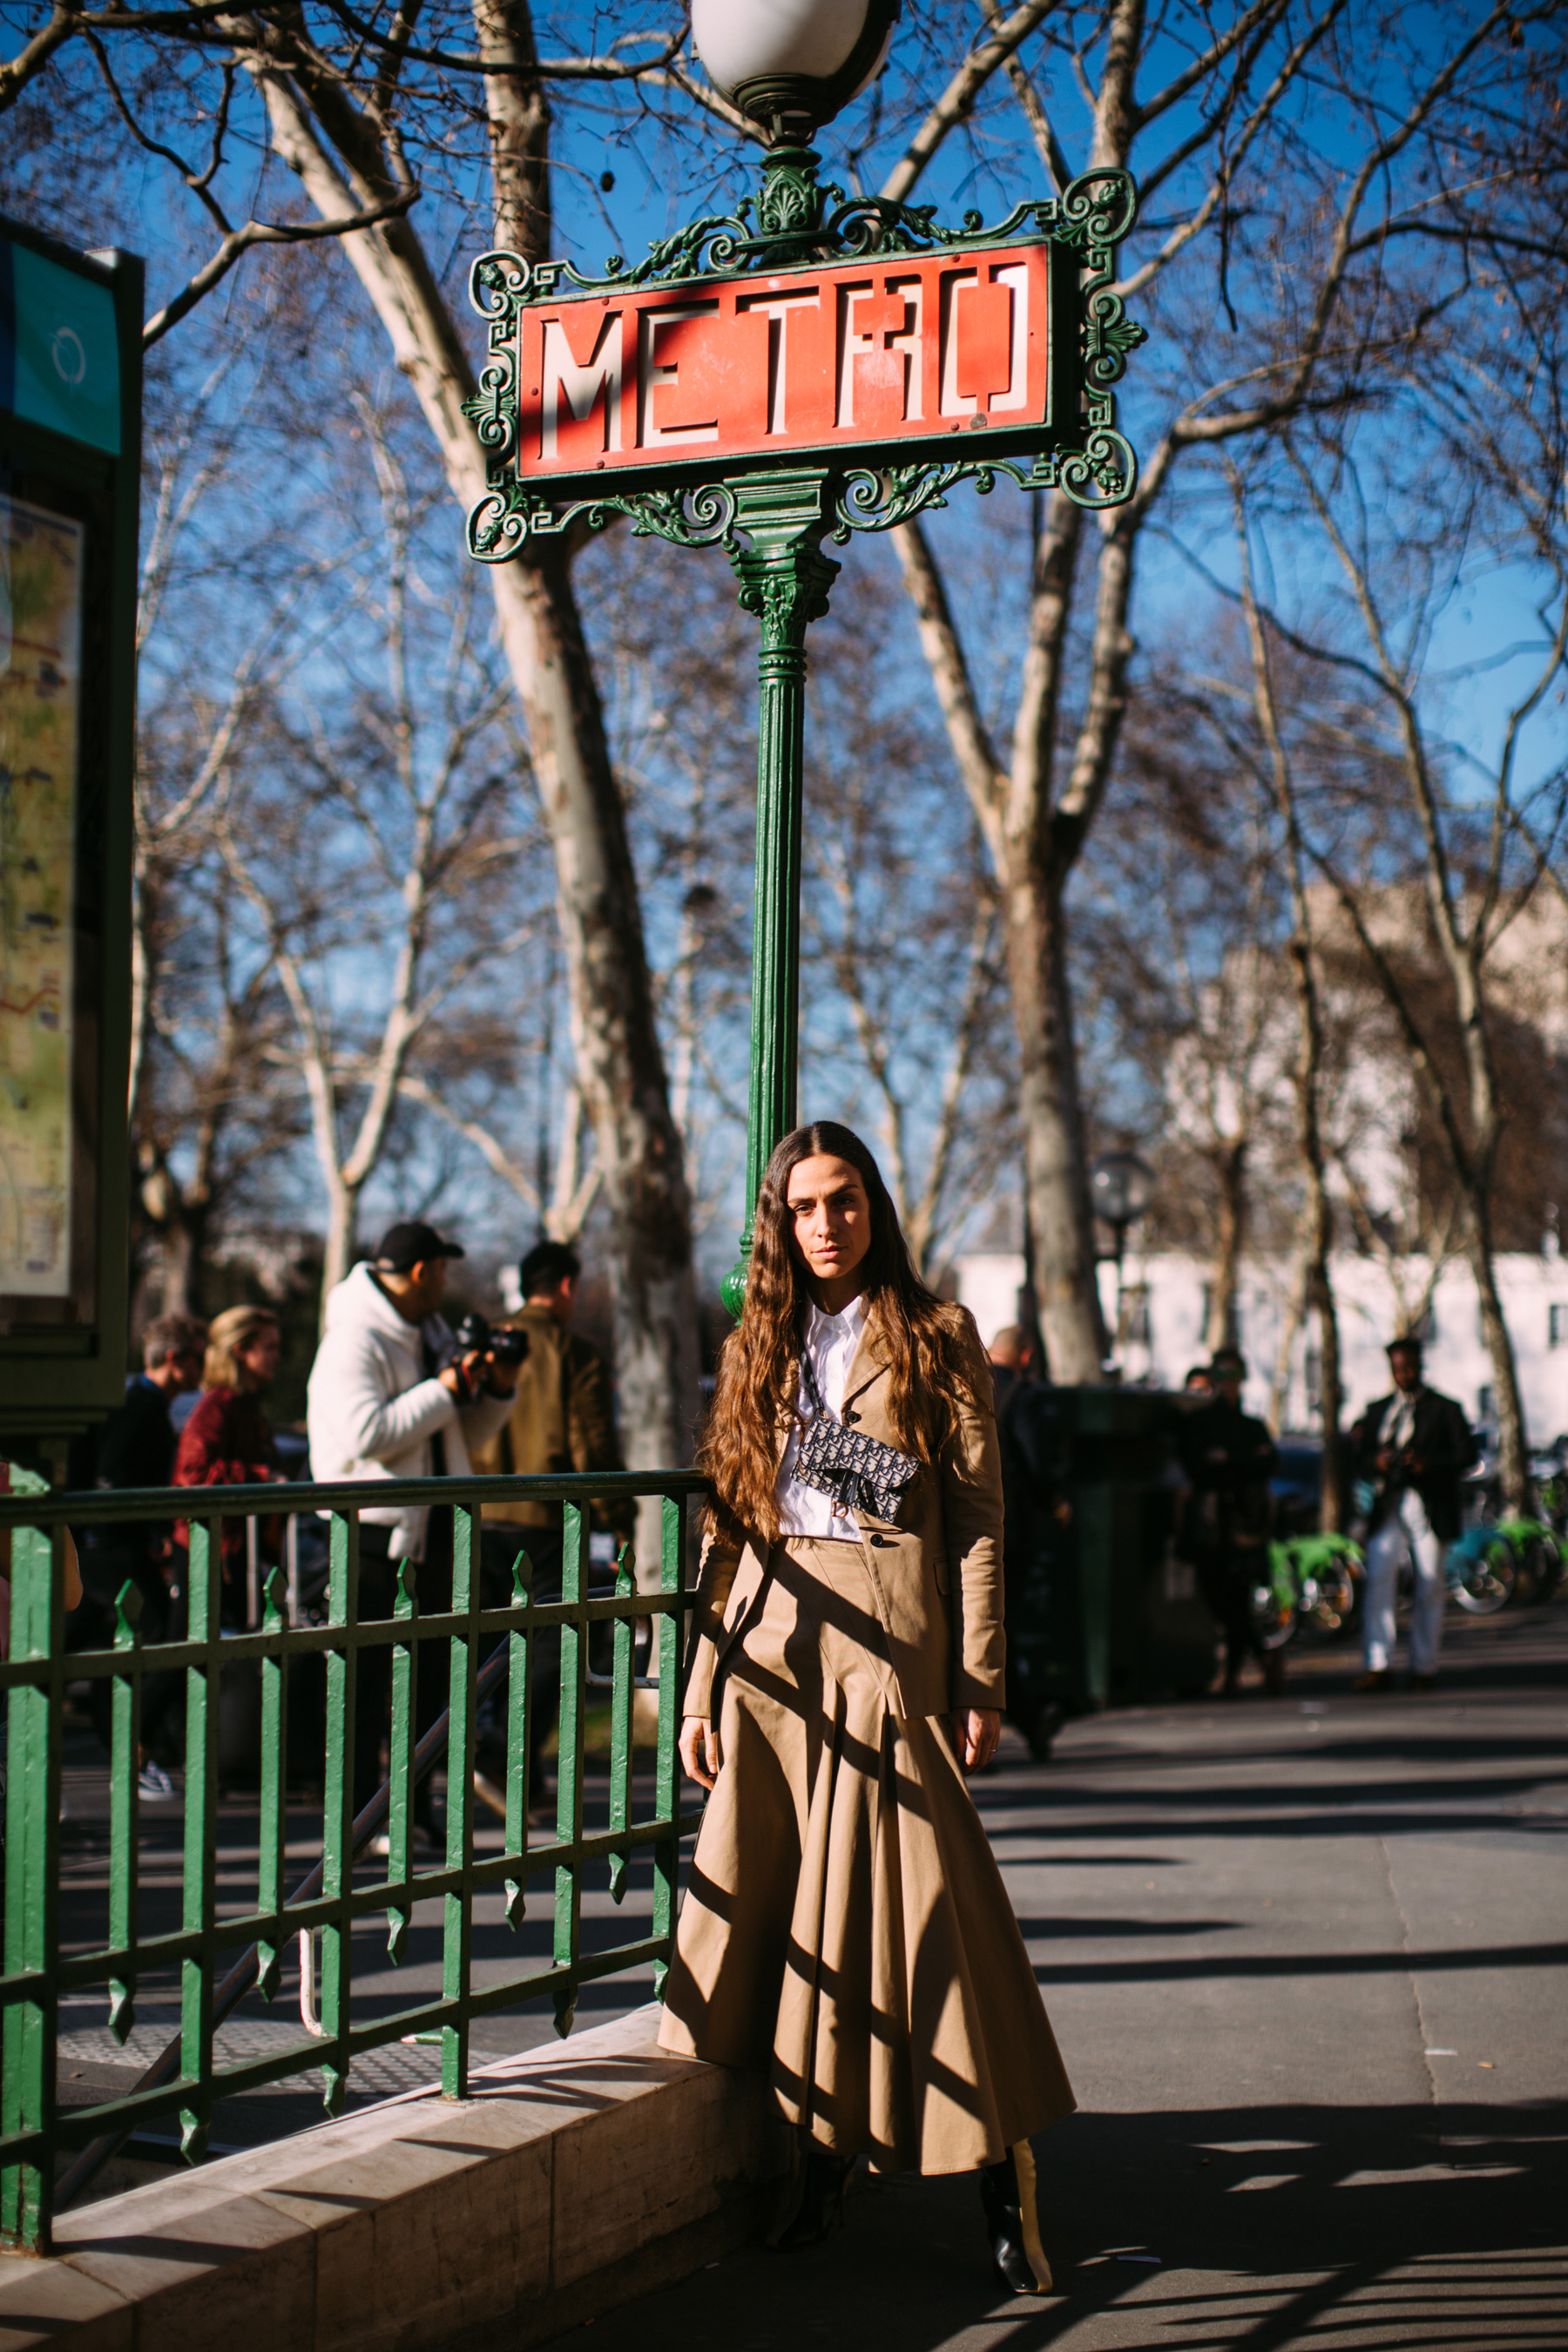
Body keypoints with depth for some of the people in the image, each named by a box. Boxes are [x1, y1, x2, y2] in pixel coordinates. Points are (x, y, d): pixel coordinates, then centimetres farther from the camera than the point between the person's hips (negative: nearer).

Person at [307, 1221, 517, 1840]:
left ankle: (414, 1807, 20)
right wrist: (445, 1391, -19)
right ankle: (358, 1816, 2)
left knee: (428, 1673, 11)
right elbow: (367, 1433, -25)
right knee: (367, 1676, -3)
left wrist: (495, 1391, 6)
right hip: (374, 1528, -8)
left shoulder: (431, 1336, 16)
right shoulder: (355, 1341, -11)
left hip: (432, 1527, 8)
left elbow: (462, 1439, 23)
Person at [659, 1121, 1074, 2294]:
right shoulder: (761, 1348, 14)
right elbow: (728, 1530, 13)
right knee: (779, 1900, 3)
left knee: (911, 1894, -7)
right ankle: (820, 2165, 14)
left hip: (890, 1648, -4)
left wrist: (979, 1680, -7)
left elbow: (979, 1516, -1)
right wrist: (703, 1687, 7)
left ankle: (1002, 2176, -1)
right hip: (773, 1652, 4)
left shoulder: (938, 1338, 3)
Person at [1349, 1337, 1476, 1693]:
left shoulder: (1445, 1409, 9)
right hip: (1387, 1508, 2)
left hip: (1430, 1508, -2)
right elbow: (1358, 1459, 14)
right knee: (1378, 1583, -12)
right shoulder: (1377, 1411, 19)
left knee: (1430, 1590, 1)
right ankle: (1378, 1667, -14)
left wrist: (1430, 1463, -18)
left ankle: (1424, 1668, 9)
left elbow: (1466, 1454, -1)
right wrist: (1375, 1463, -9)